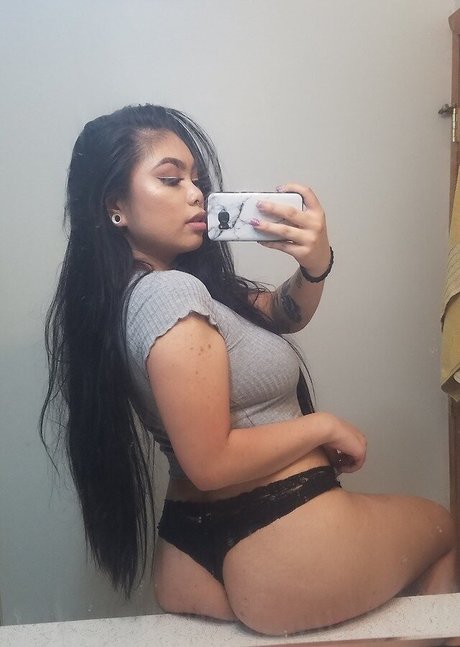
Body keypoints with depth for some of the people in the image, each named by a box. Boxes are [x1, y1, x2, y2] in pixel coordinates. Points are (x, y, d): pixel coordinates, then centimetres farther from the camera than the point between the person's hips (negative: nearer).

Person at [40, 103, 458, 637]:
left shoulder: (157, 284, 7)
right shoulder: (170, 293, -22)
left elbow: (282, 315, 10)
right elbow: (210, 463, -24)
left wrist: (315, 264, -11)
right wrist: (326, 427, -11)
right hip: (280, 547, -8)